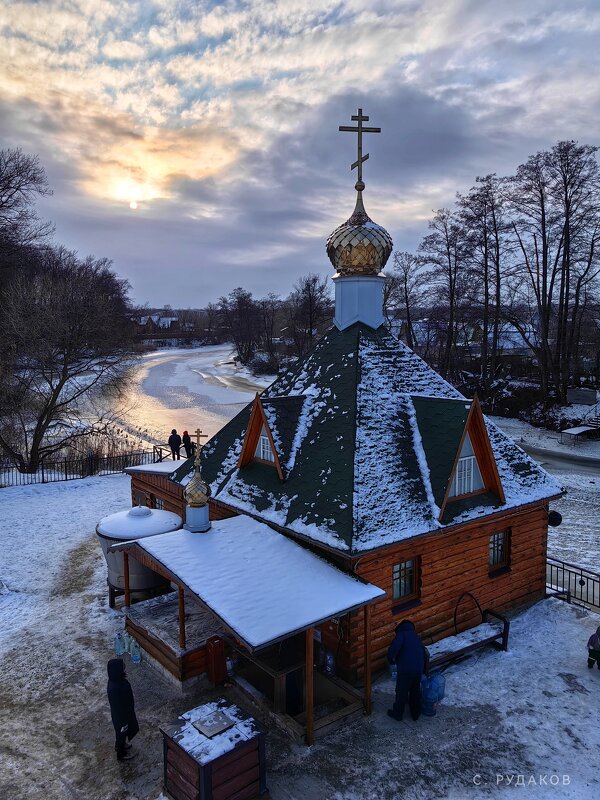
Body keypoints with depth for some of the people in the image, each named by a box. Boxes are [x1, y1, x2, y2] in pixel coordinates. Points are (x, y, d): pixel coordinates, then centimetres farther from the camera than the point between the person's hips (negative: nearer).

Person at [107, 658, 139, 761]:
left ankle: (119, 745, 59)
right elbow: (117, 708, -28)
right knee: (122, 732, 20)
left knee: (122, 732, 32)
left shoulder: (118, 680, -14)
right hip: (120, 715, -7)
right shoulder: (114, 689, -41)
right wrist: (123, 721, -15)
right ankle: (121, 754, 45)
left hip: (125, 711, 7)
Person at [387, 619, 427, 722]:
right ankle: (416, 714, 37)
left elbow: (394, 647, -21)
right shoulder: (416, 636, 18)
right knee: (415, 692, 24)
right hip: (418, 669, 6)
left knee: (401, 692, 12)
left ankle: (397, 714, 27)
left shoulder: (402, 634, -2)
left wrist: (391, 659, -3)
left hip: (405, 670, -6)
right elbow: (424, 654, 23)